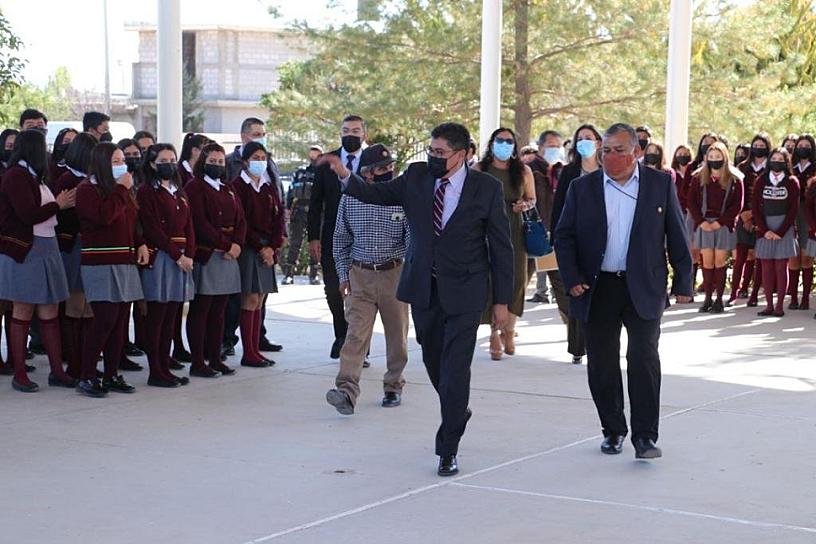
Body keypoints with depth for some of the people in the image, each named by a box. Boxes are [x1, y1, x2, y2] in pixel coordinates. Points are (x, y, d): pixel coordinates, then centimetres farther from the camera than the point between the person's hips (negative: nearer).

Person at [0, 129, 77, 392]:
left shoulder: (34, 177, 16)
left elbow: (41, 211, 13)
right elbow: (29, 214, -19)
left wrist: (64, 203, -1)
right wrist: (58, 204, -8)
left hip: (46, 249, 9)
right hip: (24, 252, -9)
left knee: (50, 312, 9)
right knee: (23, 312, -1)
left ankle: (57, 370, 14)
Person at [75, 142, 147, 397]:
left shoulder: (121, 190, 19)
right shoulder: (87, 189, -5)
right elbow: (103, 216, -22)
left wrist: (140, 244, 10)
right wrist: (122, 190, -13)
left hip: (124, 261, 8)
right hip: (100, 262, -8)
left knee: (120, 320, 6)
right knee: (105, 319, -13)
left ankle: (112, 375, 13)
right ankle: (87, 377, -6)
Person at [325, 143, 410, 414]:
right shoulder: (350, 199, 1)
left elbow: (413, 238, -3)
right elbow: (341, 239, 11)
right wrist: (343, 275, 6)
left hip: (394, 273, 0)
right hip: (360, 275, 0)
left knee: (396, 336, 11)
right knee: (356, 334, -10)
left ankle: (393, 387, 27)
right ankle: (347, 392, -19)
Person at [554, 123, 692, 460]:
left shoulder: (660, 184, 3)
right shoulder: (583, 188, 4)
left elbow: (677, 236, 5)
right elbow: (564, 236, 5)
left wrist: (683, 282, 2)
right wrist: (572, 279, -6)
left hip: (643, 288, -2)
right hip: (598, 290, 2)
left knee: (644, 359, -9)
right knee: (601, 365, 7)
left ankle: (645, 437, -4)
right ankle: (613, 431, 22)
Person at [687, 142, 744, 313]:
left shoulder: (734, 179, 0)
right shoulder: (698, 177, 6)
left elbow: (737, 205, -2)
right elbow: (691, 201, 5)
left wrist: (720, 222, -10)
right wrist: (701, 221, -7)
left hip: (724, 224, -1)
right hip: (704, 224, 2)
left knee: (720, 261, -2)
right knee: (707, 261, -1)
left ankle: (719, 299, 3)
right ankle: (708, 298, 3)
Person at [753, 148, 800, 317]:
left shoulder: (792, 182, 1)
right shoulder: (761, 181, 7)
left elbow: (793, 209, -2)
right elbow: (755, 207, 3)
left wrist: (780, 232, -10)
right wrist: (765, 230, -8)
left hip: (784, 228, -2)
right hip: (765, 229, 2)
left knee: (781, 267, -2)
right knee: (766, 268, 1)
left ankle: (779, 306, 0)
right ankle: (769, 305, 6)